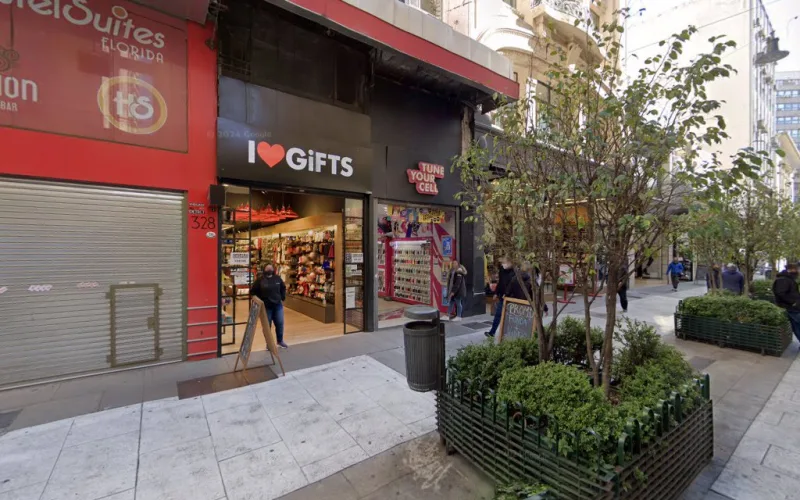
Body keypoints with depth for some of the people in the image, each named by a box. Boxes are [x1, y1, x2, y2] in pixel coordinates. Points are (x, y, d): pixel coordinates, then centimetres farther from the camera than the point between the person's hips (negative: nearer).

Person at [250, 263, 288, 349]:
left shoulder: (277, 278, 2)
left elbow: (283, 288, 16)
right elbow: (253, 291, -5)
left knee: (280, 323, 9)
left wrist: (282, 297, 9)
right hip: (266, 306, -3)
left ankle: (280, 341, 28)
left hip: (278, 305, 3)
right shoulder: (260, 279, -9)